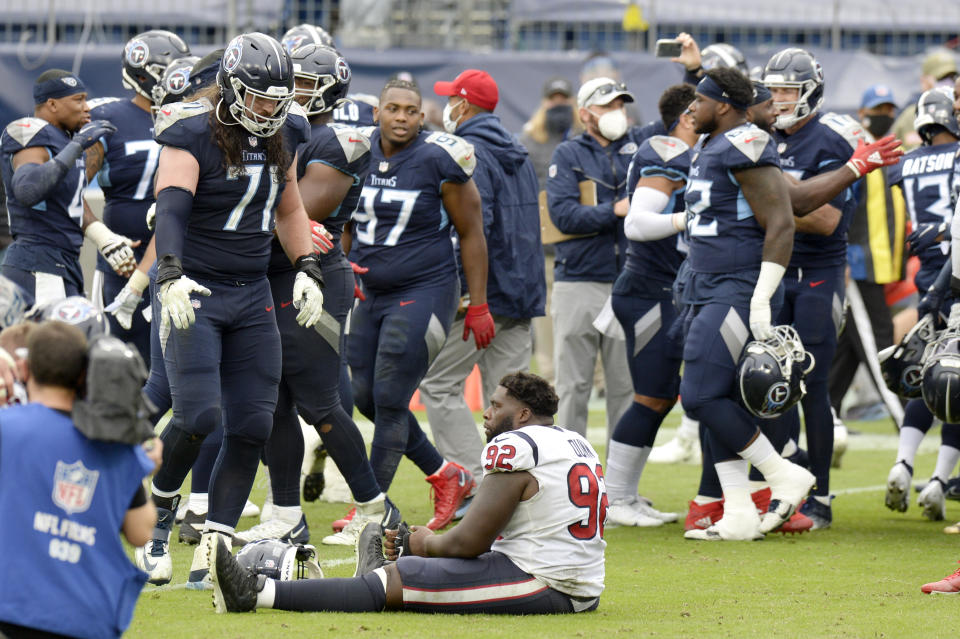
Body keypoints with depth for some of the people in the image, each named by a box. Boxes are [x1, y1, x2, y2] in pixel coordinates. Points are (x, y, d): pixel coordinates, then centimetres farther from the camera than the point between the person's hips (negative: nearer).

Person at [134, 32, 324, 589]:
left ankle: (213, 549, 6)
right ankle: (160, 509, 12)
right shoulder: (194, 134, -13)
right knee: (199, 416, -17)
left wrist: (308, 270, 9)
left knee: (253, 425, -1)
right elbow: (171, 208, -25)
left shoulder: (284, 135, 7)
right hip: (192, 292, -6)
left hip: (252, 294, 6)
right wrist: (171, 277, -40)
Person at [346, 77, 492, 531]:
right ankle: (446, 476, 23)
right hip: (370, 294, 6)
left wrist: (477, 306, -6)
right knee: (366, 397, 7)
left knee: (389, 400, -9)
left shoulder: (439, 161, -12)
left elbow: (471, 234, -5)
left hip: (424, 290, -6)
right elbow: (347, 223, 18)